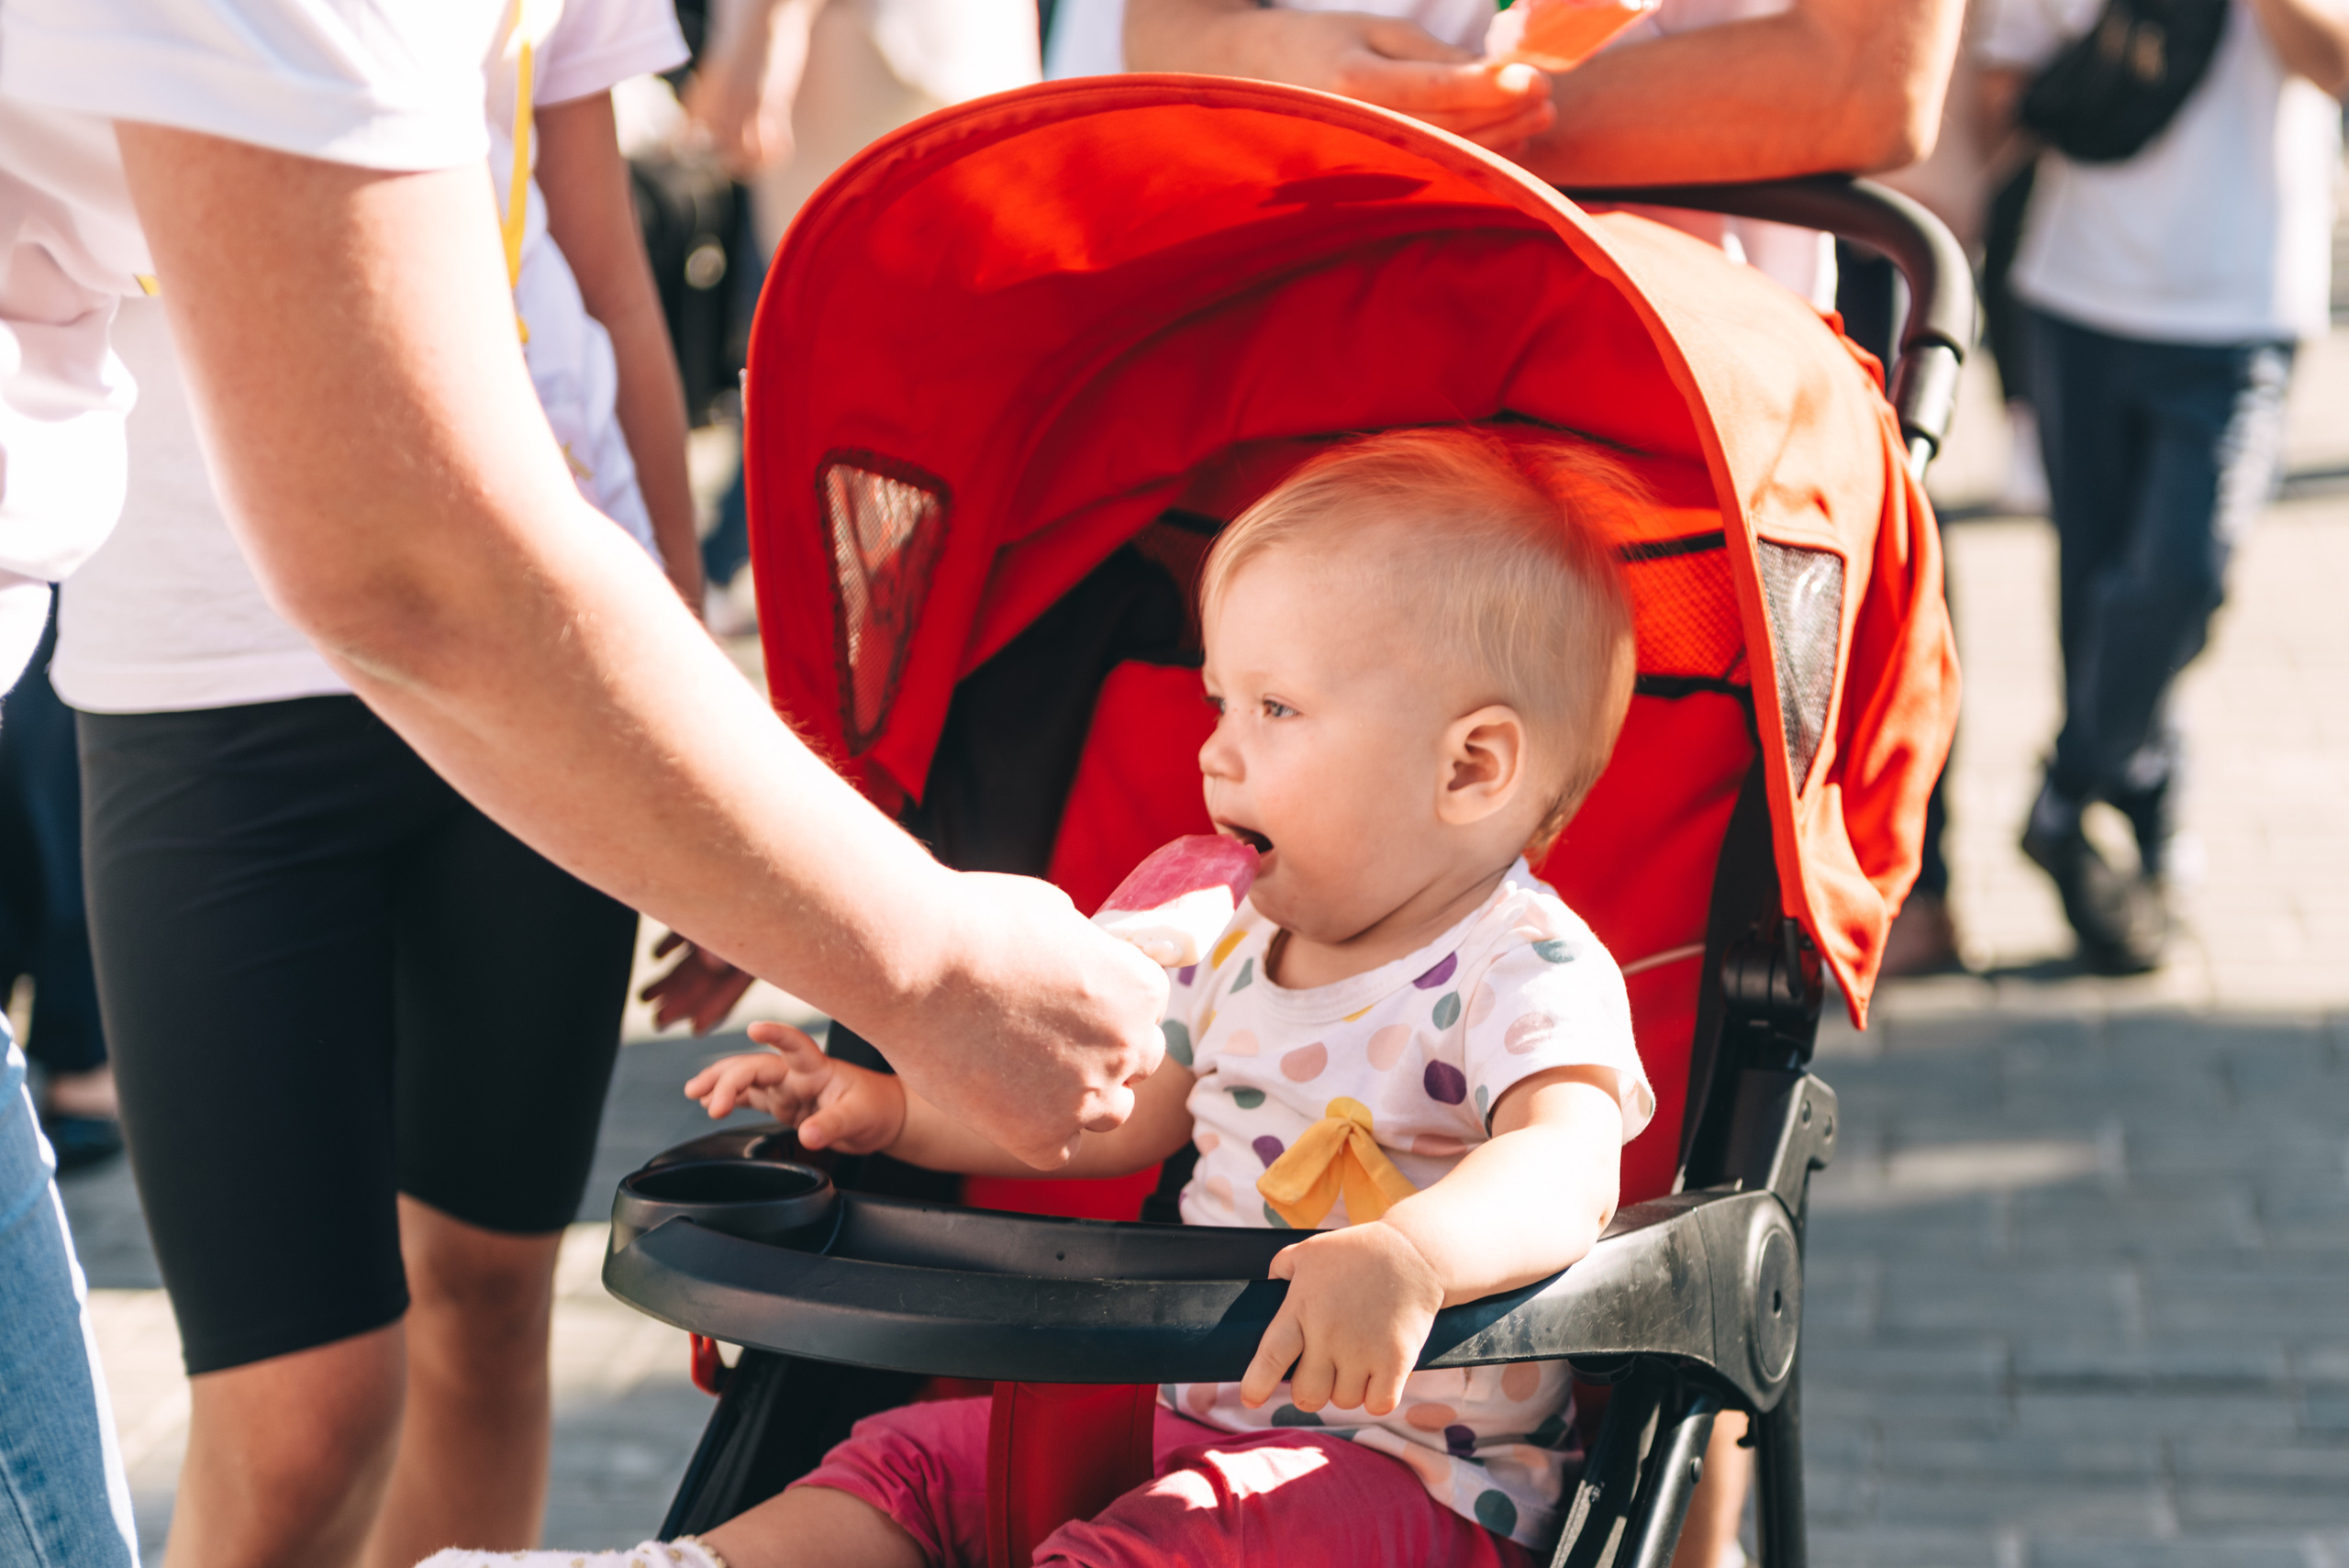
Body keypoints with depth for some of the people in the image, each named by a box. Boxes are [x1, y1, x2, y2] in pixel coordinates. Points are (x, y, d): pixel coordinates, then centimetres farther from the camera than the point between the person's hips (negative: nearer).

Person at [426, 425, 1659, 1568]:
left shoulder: (1529, 976, -17)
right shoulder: (1245, 953, 13)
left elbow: (1566, 1170, -37)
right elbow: (1115, 1116, 26)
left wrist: (1405, 1257, -57)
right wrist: (895, 1113, 16)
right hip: (1188, 1415, 9)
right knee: (920, 1456, -1)